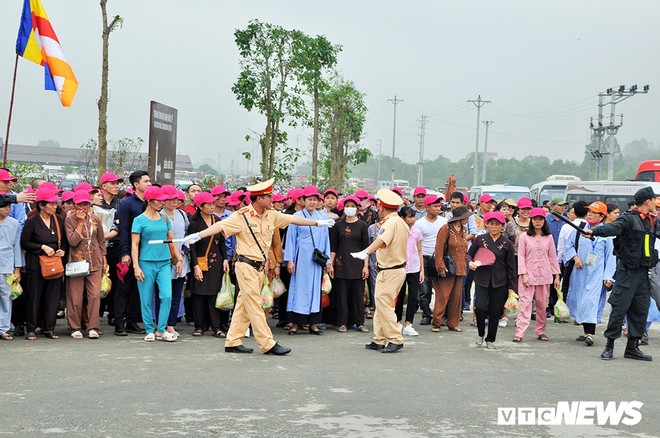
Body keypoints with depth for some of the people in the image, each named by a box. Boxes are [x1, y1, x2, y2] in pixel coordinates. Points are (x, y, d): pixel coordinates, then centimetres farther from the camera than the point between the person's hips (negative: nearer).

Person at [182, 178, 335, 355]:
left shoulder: (271, 215, 8)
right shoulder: (241, 216, -12)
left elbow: (293, 219, 16)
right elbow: (220, 226, -20)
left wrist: (317, 223, 23)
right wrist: (198, 235, -32)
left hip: (260, 266, 7)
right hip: (246, 266, -7)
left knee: (244, 305, 11)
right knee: (254, 306, -4)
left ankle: (233, 342, 17)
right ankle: (268, 344, -3)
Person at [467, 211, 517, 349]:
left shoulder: (507, 243, 1)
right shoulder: (480, 239, 2)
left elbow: (511, 266, 5)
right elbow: (469, 254, 15)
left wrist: (512, 287, 3)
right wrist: (470, 262, -8)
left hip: (499, 282, 0)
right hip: (482, 279, 0)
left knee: (495, 312, 4)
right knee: (480, 307, -15)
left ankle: (491, 340, 21)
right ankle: (480, 334, 11)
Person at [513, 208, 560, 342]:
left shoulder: (548, 237, 9)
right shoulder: (524, 237, 1)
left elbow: (552, 257, 11)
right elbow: (521, 256, -2)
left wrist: (556, 275, 8)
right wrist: (523, 274, -10)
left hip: (544, 275, 3)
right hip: (528, 275, -3)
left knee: (542, 304, 7)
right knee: (525, 303, -10)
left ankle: (541, 331, 17)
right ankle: (519, 333, -13)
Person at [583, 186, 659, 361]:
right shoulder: (629, 219, -10)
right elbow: (612, 228, -27)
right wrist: (594, 231, -45)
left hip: (644, 273, 7)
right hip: (628, 272, -7)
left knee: (641, 311, 8)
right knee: (620, 308, -6)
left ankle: (632, 347, 17)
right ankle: (609, 345, 3)